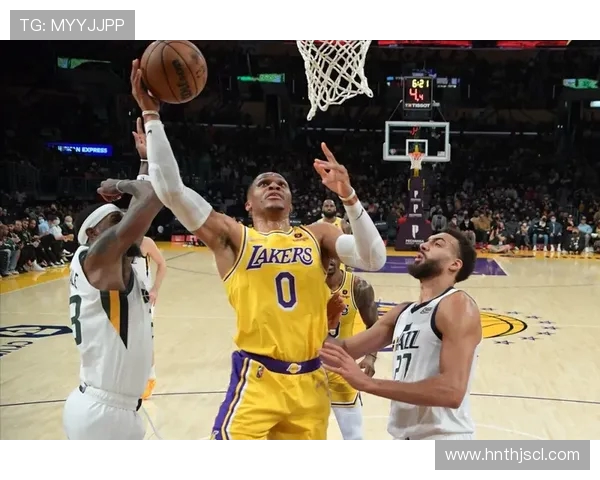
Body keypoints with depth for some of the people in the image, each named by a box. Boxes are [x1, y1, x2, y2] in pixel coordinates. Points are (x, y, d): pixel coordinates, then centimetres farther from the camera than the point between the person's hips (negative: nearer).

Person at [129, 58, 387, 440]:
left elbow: (374, 260, -6)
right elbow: (170, 188, -8)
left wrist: (348, 197, -16)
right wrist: (151, 115, -9)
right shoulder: (232, 236, 3)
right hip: (258, 381, -3)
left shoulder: (317, 236, 9)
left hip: (310, 382, 3)